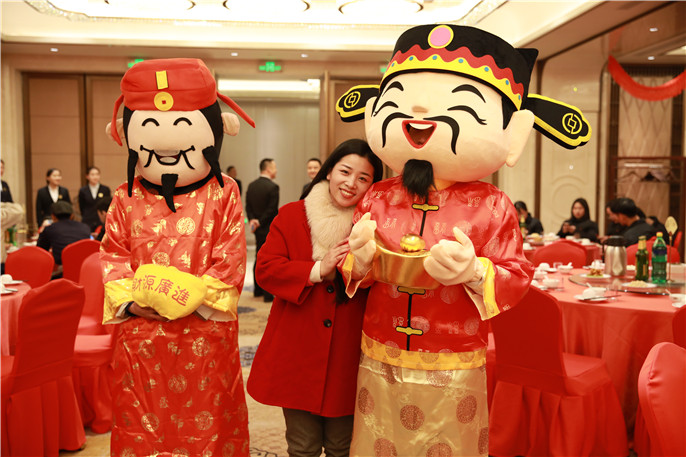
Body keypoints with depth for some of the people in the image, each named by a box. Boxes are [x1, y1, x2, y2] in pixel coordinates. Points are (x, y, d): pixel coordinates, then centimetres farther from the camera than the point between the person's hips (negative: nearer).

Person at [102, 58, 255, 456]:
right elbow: (113, 256, 6)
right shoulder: (128, 198, 4)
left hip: (205, 335, -2)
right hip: (139, 336, 3)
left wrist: (192, 297, -15)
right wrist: (129, 301, -9)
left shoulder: (223, 194, -4)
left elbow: (230, 259, -8)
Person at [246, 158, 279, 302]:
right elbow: (272, 210, -18)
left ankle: (258, 289, 27)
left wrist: (252, 220, -5)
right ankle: (268, 294, 1)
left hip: (258, 228, 7)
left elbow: (248, 206, 5)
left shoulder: (251, 186, 7)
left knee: (259, 258, 18)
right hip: (270, 228, -7)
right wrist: (259, 222, -10)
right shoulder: (273, 186, -15)